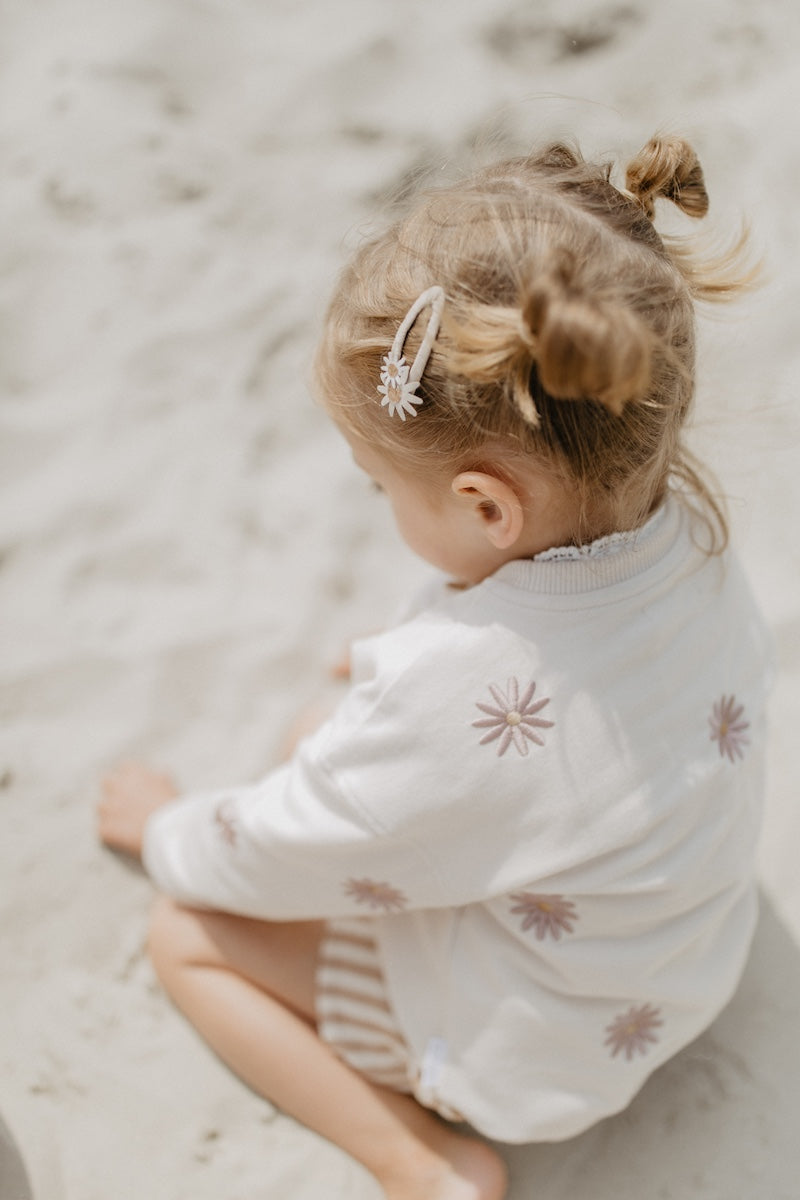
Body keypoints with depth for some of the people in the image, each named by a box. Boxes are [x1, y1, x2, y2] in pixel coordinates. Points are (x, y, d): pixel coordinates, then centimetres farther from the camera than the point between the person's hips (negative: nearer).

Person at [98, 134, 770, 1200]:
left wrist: (165, 831, 1)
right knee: (331, 735, 17)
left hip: (549, 1053, -7)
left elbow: (277, 857, -20)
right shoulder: (686, 518, -19)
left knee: (187, 936, 2)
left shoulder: (452, 693, -40)